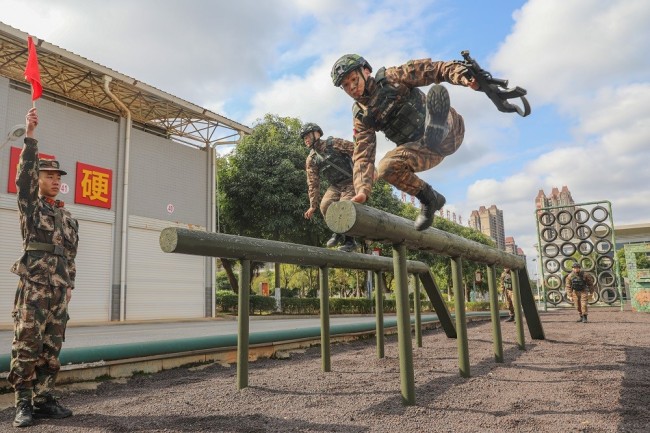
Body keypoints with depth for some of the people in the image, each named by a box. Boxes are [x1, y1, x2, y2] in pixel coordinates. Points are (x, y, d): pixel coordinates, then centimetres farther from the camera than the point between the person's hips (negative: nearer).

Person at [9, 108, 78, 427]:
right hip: (33, 286, -5)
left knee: (51, 350, 5)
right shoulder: (30, 205, 7)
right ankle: (23, 404, 2)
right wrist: (30, 136, -18)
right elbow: (24, 174, -10)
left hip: (59, 290, 5)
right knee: (26, 347, -5)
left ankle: (44, 400, 12)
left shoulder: (68, 217, 19)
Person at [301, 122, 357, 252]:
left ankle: (349, 240, 2)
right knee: (325, 205, -20)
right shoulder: (311, 159, 5)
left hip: (351, 183, -5)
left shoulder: (334, 143, -10)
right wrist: (313, 205, 1)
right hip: (335, 186, 5)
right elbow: (313, 183, 5)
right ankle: (338, 232, 5)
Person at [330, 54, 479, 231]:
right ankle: (428, 198, -4)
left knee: (436, 92, -26)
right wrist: (362, 190, -18)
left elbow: (433, 69, -8)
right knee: (386, 167, -20)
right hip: (427, 151, 4)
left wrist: (462, 76, -26)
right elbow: (363, 156, -4)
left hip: (449, 131, -4)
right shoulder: (361, 117, 4)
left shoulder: (391, 78, -3)